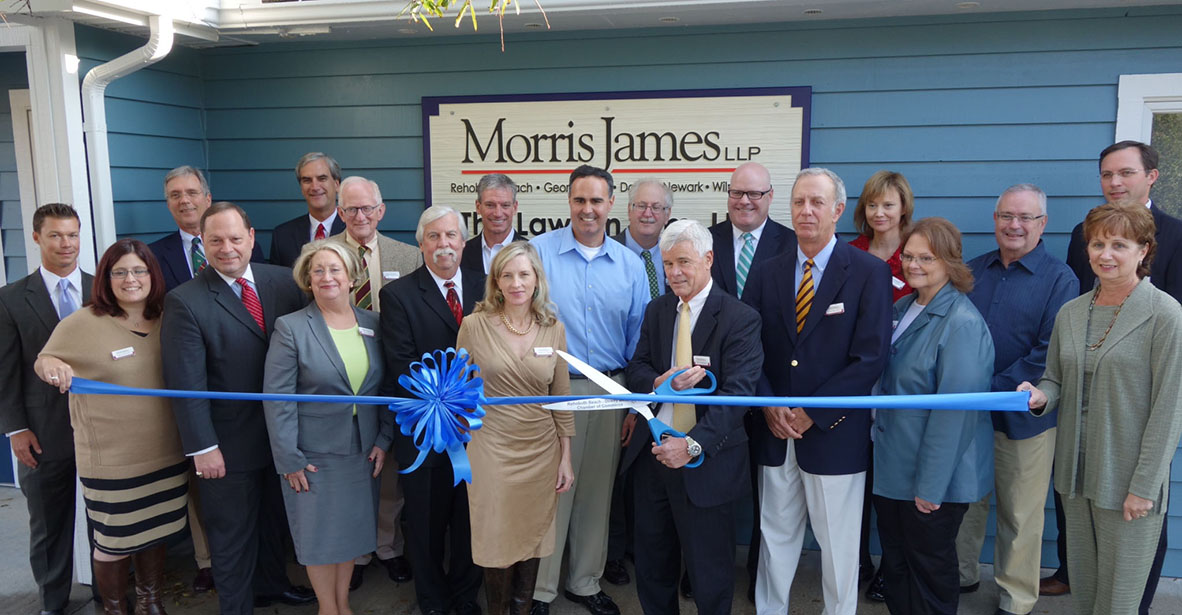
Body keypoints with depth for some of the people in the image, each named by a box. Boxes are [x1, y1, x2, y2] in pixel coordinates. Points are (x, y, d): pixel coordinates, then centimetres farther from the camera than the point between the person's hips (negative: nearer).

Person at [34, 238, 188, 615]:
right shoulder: (81, 324, -8)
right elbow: (43, 363, 1)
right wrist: (51, 365, -21)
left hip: (167, 454, 4)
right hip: (110, 461, -3)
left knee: (157, 533, 17)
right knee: (115, 543, 9)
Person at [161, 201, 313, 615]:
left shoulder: (284, 282, -3)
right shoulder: (184, 302, -14)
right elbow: (186, 383, -15)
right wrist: (202, 447, -16)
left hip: (285, 434, 5)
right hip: (229, 444, -4)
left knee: (276, 518, 24)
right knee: (233, 534, 12)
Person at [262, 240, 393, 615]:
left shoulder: (372, 324, 2)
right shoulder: (290, 328, -10)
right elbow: (277, 399, -11)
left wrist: (384, 439, 1)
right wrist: (289, 459, -13)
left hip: (362, 451, 4)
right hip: (314, 453, -3)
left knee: (352, 529, 15)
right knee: (320, 534, 9)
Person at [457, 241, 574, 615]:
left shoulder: (554, 329, 1)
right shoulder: (474, 325, -6)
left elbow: (561, 397, 6)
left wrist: (566, 457, 6)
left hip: (542, 451, 2)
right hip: (492, 449, -2)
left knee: (533, 539, 13)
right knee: (496, 542, 7)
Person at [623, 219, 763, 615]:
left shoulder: (740, 319, -12)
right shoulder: (657, 310, 8)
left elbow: (737, 392, -21)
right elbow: (636, 369, 6)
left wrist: (694, 445, -31)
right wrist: (660, 383, -18)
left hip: (707, 462, -5)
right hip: (652, 451, 5)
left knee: (708, 573, 10)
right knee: (651, 564, 19)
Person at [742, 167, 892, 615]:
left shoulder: (869, 273, -6)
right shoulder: (765, 273, 6)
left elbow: (870, 359, -12)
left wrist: (813, 412, -14)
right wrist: (769, 406, -10)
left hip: (834, 434, -3)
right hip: (774, 432, 3)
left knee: (839, 548, 11)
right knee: (775, 538, 15)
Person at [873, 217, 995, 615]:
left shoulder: (962, 324, -19)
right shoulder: (902, 308, 6)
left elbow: (954, 410, -21)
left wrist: (931, 485, -19)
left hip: (933, 478, -7)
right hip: (892, 464, 7)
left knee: (929, 568, 10)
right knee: (895, 566, 18)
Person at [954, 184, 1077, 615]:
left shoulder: (1059, 279, -6)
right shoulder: (972, 271, 7)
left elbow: (1050, 352, -13)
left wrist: (993, 390, -20)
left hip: (1022, 416, -4)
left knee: (1020, 513, 9)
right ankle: (961, 575, 36)